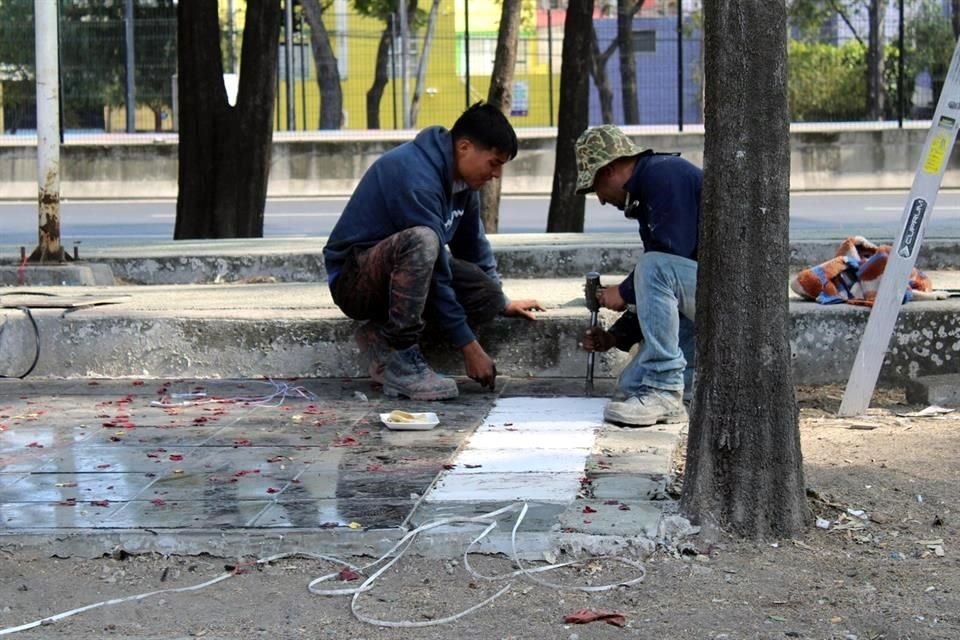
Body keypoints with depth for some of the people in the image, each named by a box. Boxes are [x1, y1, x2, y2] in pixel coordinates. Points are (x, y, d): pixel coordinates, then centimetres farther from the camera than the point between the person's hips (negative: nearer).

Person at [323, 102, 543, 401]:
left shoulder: (460, 177, 3)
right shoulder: (416, 176, -26)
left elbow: (473, 244, 21)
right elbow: (435, 273, -27)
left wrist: (501, 301, 28)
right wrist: (469, 346, -25)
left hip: (396, 270, 9)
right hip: (354, 280, -9)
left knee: (488, 297, -11)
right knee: (421, 241, -38)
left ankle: (383, 335, -3)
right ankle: (400, 359, -30)